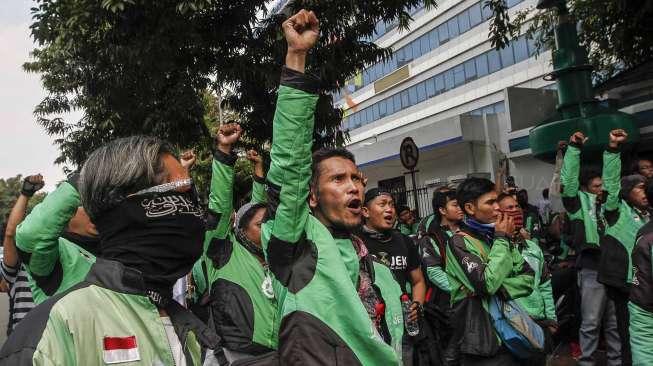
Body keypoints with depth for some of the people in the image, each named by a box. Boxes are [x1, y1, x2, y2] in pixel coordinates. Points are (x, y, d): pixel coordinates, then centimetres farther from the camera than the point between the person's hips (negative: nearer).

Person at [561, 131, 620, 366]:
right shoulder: (578, 203, 0)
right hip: (592, 270, -6)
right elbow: (568, 180, -11)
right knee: (591, 323, 2)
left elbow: (611, 176, 12)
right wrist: (574, 148, -14)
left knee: (615, 322, 15)